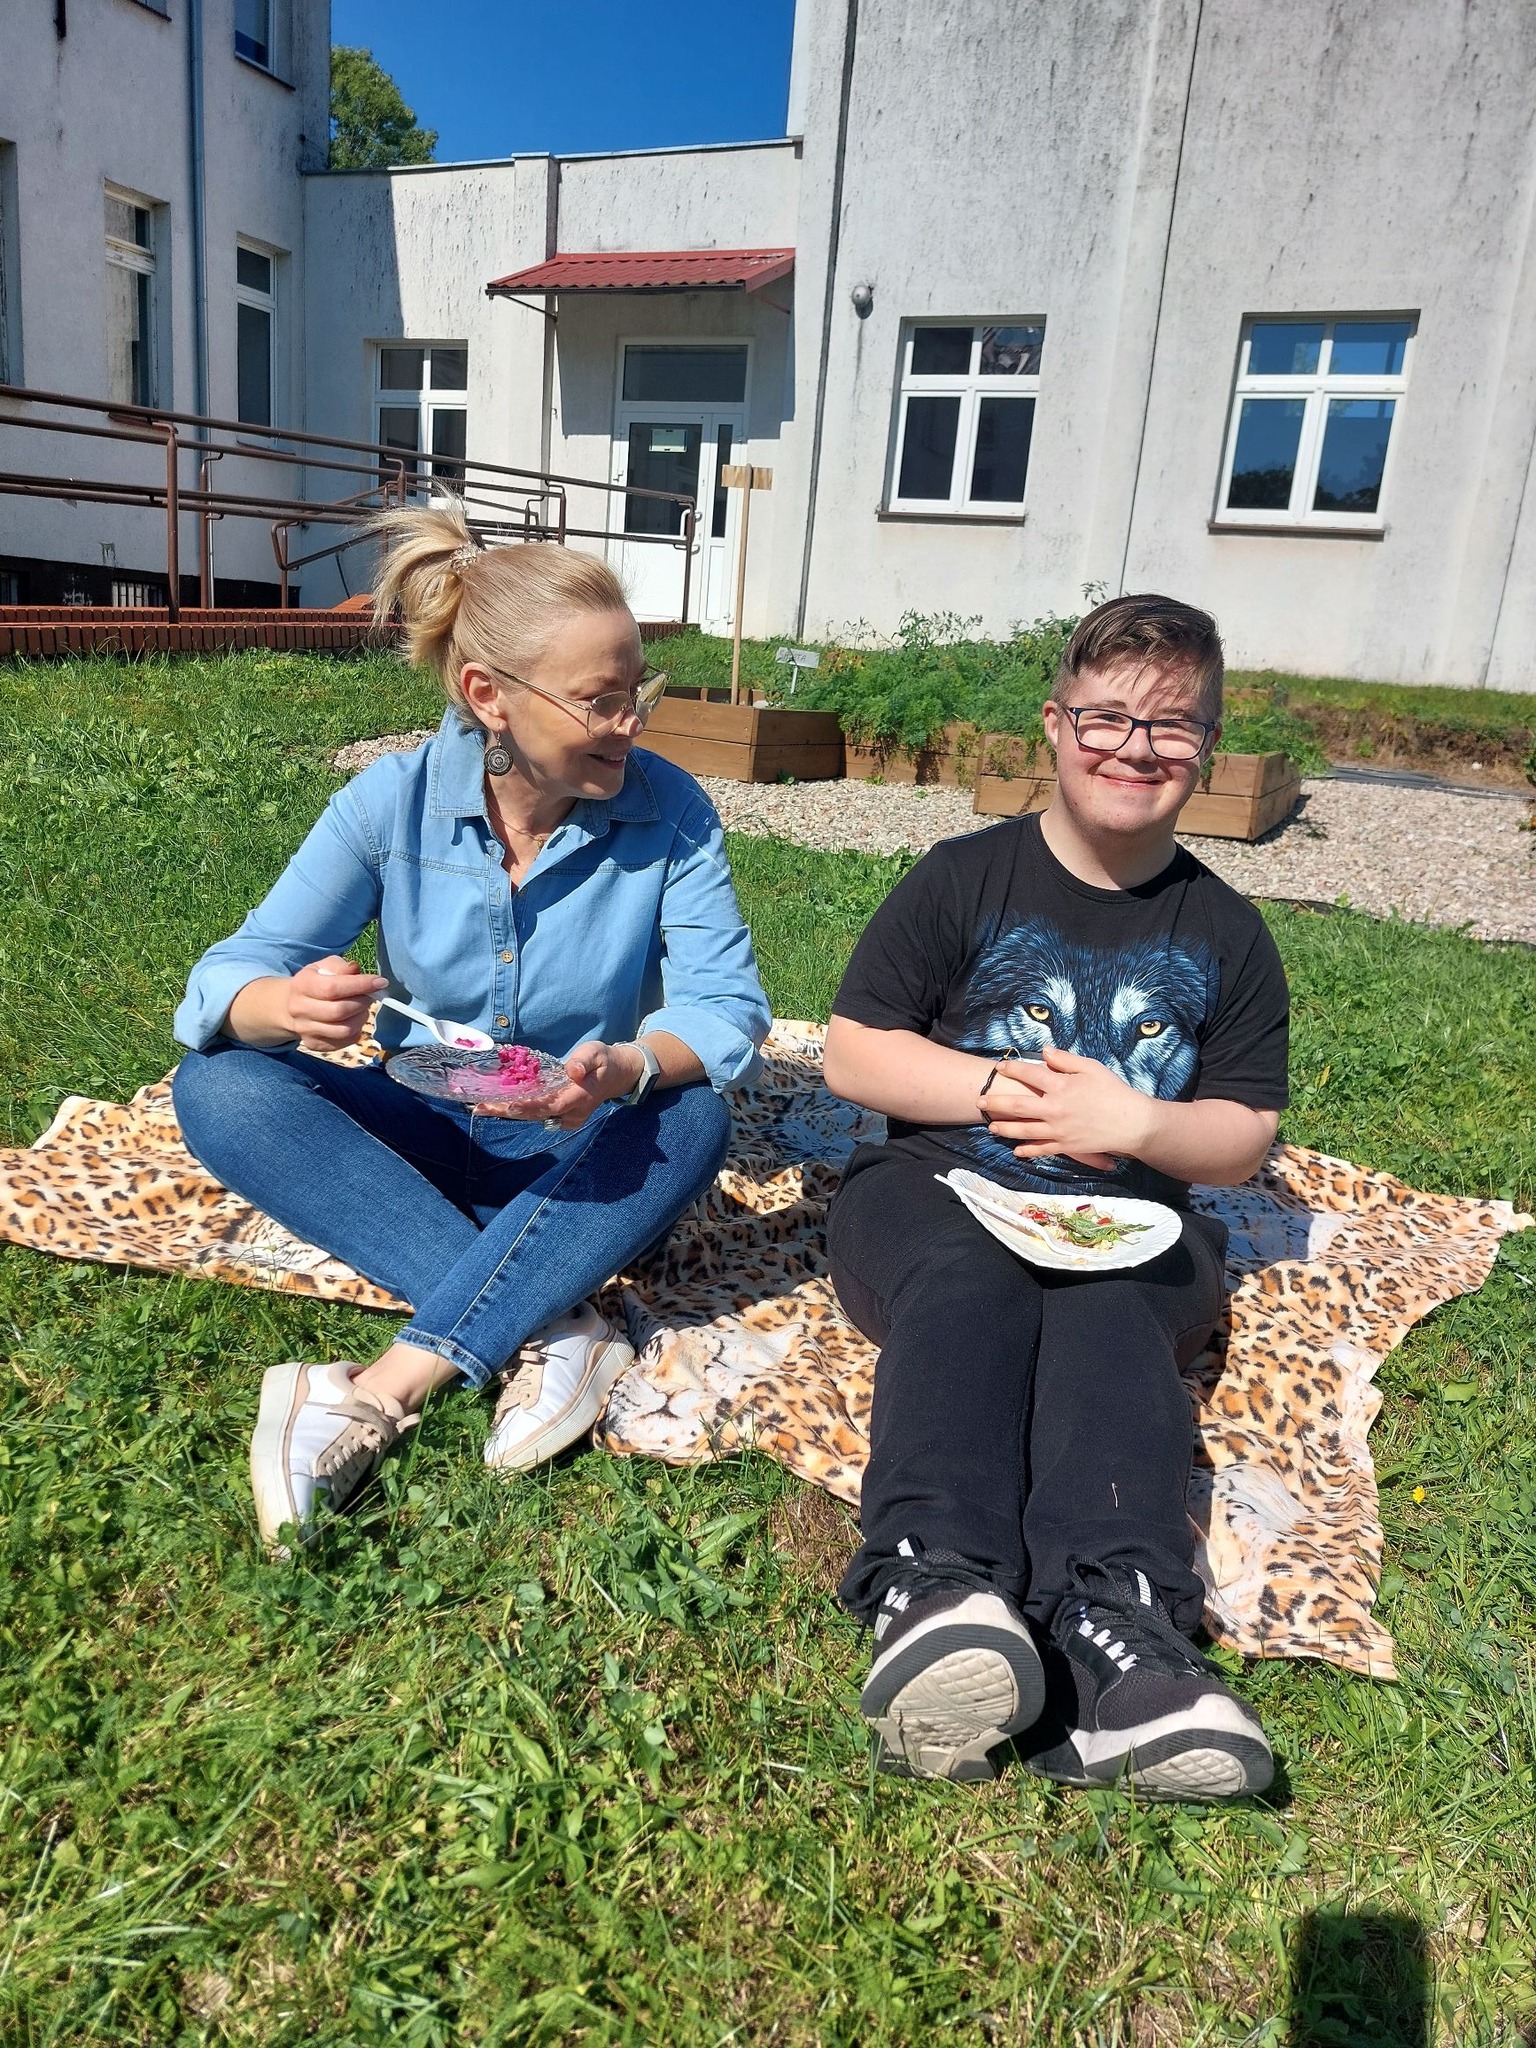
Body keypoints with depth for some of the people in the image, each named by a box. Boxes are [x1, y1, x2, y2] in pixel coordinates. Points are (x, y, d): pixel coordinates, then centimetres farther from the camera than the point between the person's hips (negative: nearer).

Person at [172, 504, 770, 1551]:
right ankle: (548, 1332, -31)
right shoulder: (394, 800, -13)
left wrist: (623, 1068, -43)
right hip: (421, 1141, 1)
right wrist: (288, 1005, -41)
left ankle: (385, 1390, -32)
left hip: (579, 1159, -1)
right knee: (218, 1086, -23)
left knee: (692, 1119, -32)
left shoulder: (670, 812, -14)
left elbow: (729, 1008, -20)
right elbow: (231, 975, -15)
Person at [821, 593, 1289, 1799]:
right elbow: (851, 1055, 3)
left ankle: (1115, 1632, -54)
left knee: (1106, 1320, -34)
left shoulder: (1226, 935, 13)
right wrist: (1000, 1088, -11)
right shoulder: (964, 881, 7)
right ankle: (937, 1590, -56)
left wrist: (1134, 1122, -9)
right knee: (967, 1289, -36)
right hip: (936, 1194, -1)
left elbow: (1247, 1139, 12)